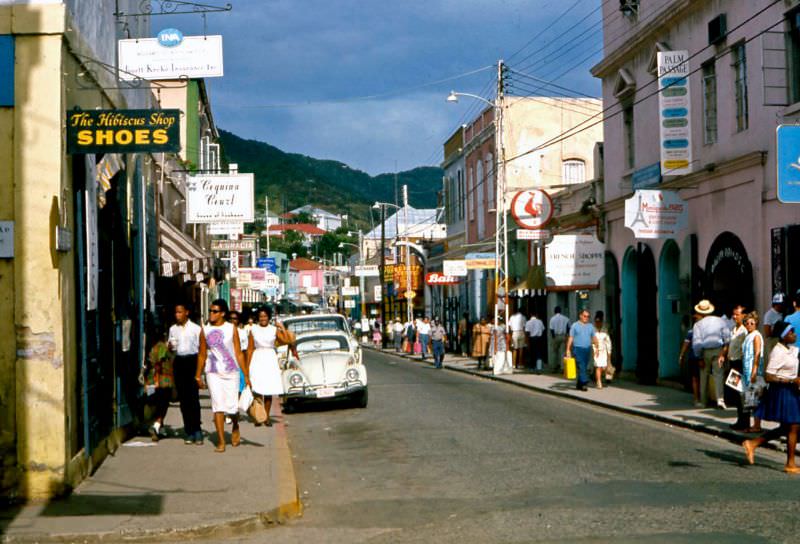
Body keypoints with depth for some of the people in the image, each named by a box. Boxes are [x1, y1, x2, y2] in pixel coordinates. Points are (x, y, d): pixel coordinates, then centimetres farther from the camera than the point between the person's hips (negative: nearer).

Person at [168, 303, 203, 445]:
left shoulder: (195, 328, 0)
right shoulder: (173, 329, 13)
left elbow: (201, 347, 2)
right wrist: (170, 347, -4)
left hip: (192, 360, -4)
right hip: (178, 362, 4)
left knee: (193, 396, -10)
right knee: (183, 398, 4)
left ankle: (196, 430, -6)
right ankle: (188, 431, 10)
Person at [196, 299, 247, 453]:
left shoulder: (232, 329, 0)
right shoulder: (205, 330, 4)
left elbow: (239, 353, 1)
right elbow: (202, 355, 12)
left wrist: (246, 375, 0)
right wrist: (198, 375, 12)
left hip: (231, 372, -1)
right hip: (213, 373, 1)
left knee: (232, 407, -3)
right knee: (218, 407, -6)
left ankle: (235, 428, 30)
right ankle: (221, 442, -2)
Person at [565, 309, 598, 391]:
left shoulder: (590, 326, 12)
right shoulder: (575, 325, 1)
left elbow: (594, 338, 12)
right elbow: (570, 338, -1)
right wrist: (568, 349, -7)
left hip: (587, 349, 5)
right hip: (578, 348, -5)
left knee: (584, 367, 7)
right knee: (581, 366, -14)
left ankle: (579, 384, 16)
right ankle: (584, 382, -20)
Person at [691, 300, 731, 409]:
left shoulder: (698, 324, -3)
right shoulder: (720, 321, 3)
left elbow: (696, 343, -9)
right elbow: (727, 338, -3)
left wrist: (699, 357, -2)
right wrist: (724, 353, -2)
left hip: (705, 351, 0)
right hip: (719, 350, 0)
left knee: (704, 375, 13)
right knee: (719, 374, -2)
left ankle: (704, 400, 20)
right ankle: (720, 399, -19)